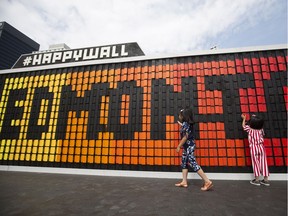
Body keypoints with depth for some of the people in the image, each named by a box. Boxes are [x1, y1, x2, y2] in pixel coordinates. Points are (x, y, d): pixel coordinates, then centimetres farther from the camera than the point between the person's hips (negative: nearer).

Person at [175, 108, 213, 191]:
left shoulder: (185, 124, -16)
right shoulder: (187, 123, 11)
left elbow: (185, 137, -20)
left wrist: (179, 146, -14)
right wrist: (180, 124, 47)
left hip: (189, 146, -10)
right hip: (187, 146, 10)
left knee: (193, 164, -12)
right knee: (184, 163, 12)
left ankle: (208, 182, -9)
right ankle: (184, 182, 16)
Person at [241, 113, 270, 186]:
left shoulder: (250, 129, -11)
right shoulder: (261, 129, -2)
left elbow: (243, 126, 8)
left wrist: (244, 118, 23)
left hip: (254, 148, -3)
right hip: (261, 147, 3)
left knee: (255, 163, 4)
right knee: (263, 163, 8)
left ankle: (257, 180, 7)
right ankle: (266, 179, 15)